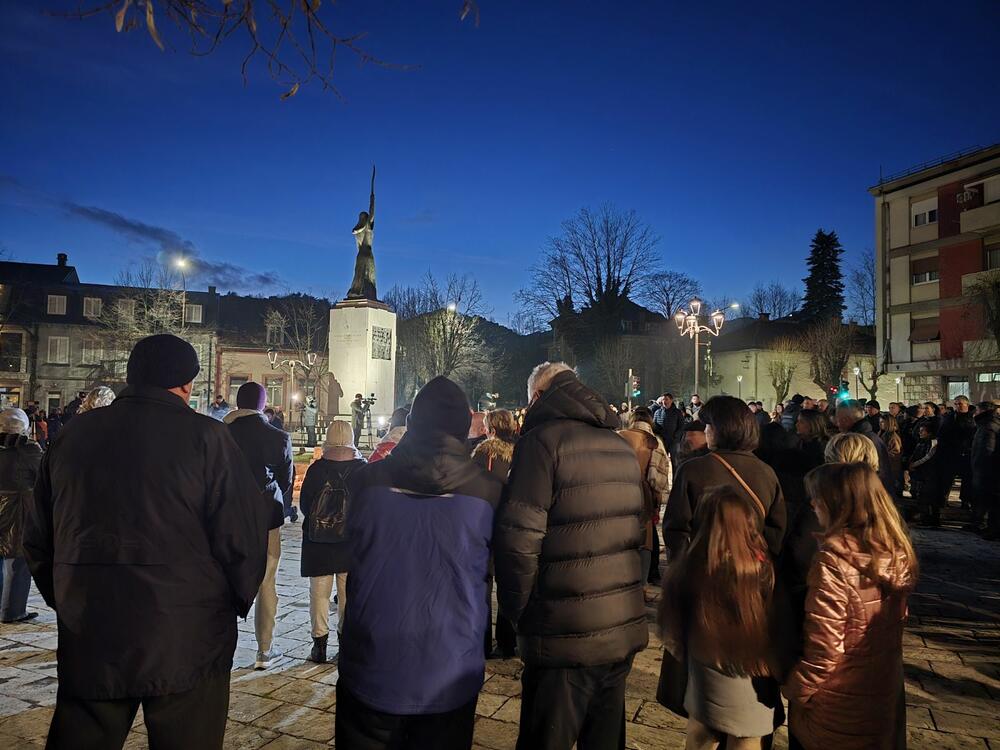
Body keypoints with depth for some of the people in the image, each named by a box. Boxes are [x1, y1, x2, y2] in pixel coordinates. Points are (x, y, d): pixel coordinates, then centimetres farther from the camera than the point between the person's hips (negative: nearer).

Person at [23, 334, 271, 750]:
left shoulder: (74, 434, 5)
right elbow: (243, 536, -13)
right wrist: (238, 603, 4)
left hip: (88, 640, 4)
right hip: (186, 642, -4)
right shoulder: (204, 436, -11)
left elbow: (38, 537, 13)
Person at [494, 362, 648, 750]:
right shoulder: (622, 446, 11)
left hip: (566, 635, -7)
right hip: (624, 629, 7)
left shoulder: (544, 439, -12)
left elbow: (518, 538, -18)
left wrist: (514, 609, -5)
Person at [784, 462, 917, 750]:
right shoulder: (897, 551, -5)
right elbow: (898, 617, 8)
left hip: (837, 706, -6)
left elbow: (824, 646, -24)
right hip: (886, 694, 6)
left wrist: (795, 689, -9)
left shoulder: (834, 559, -27)